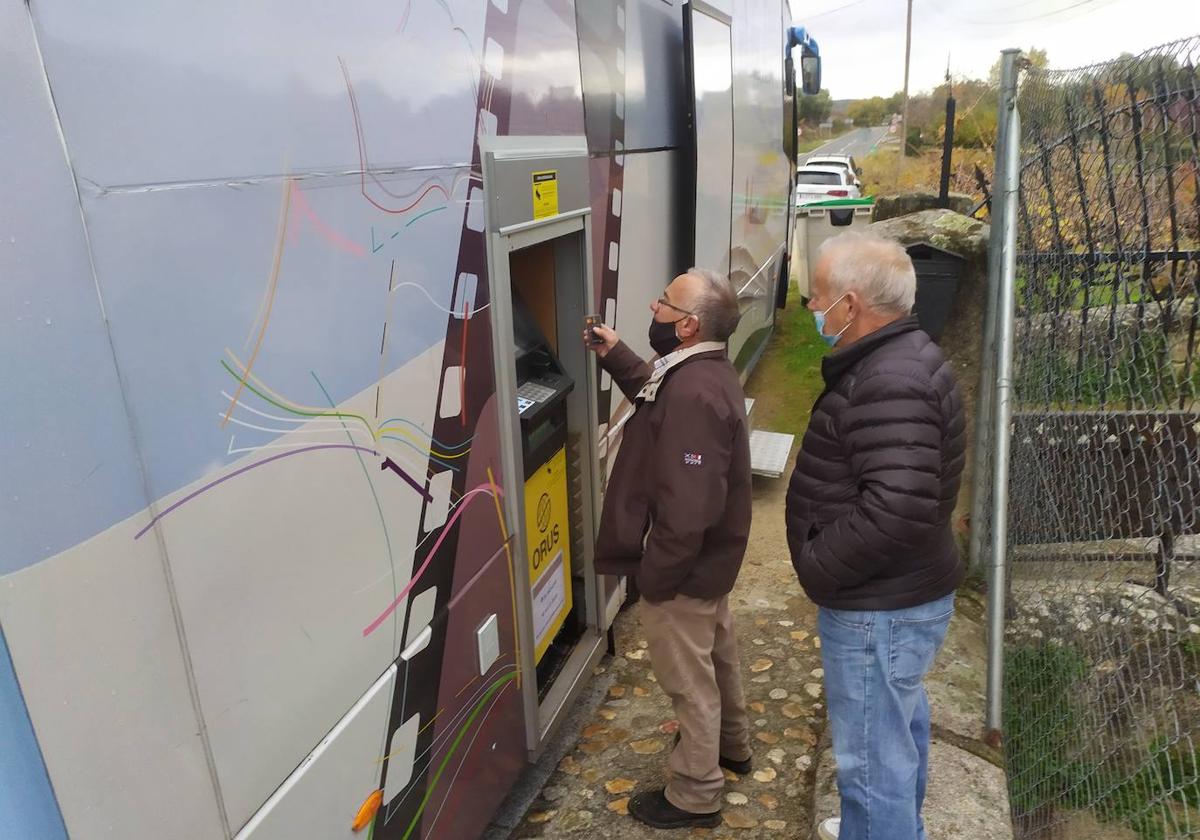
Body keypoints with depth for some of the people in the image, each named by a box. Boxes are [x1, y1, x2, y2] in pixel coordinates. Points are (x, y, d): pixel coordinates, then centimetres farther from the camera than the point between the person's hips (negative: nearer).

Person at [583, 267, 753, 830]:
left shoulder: (693, 394, -32)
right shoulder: (704, 372, 1)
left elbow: (687, 508, -34)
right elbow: (657, 398, 23)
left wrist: (653, 576, -22)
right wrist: (616, 357, 11)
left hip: (684, 566, -10)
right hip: (711, 557, 10)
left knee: (687, 678, 9)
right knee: (715, 652, 28)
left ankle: (694, 795, 30)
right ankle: (731, 745, 52)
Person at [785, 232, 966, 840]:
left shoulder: (889, 385, -28)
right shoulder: (903, 358, 6)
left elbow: (897, 510, -34)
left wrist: (817, 567, -21)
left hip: (879, 608, -11)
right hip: (905, 590, 11)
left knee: (872, 755, 6)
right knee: (899, 726, 29)